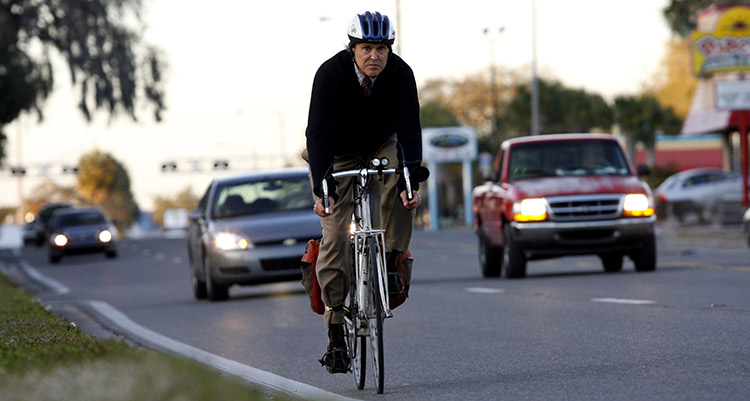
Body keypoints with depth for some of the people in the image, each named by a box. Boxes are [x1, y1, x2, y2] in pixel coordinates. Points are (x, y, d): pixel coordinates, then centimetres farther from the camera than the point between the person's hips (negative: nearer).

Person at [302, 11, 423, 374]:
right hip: (337, 156, -2)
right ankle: (335, 333, -9)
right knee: (336, 237, -13)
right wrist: (322, 188, -45)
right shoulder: (330, 74, -28)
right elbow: (319, 134, -33)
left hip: (381, 147, 2)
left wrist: (410, 180, -45)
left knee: (403, 183, -31)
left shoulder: (400, 74, -23)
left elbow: (408, 127, -30)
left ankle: (391, 261, -10)